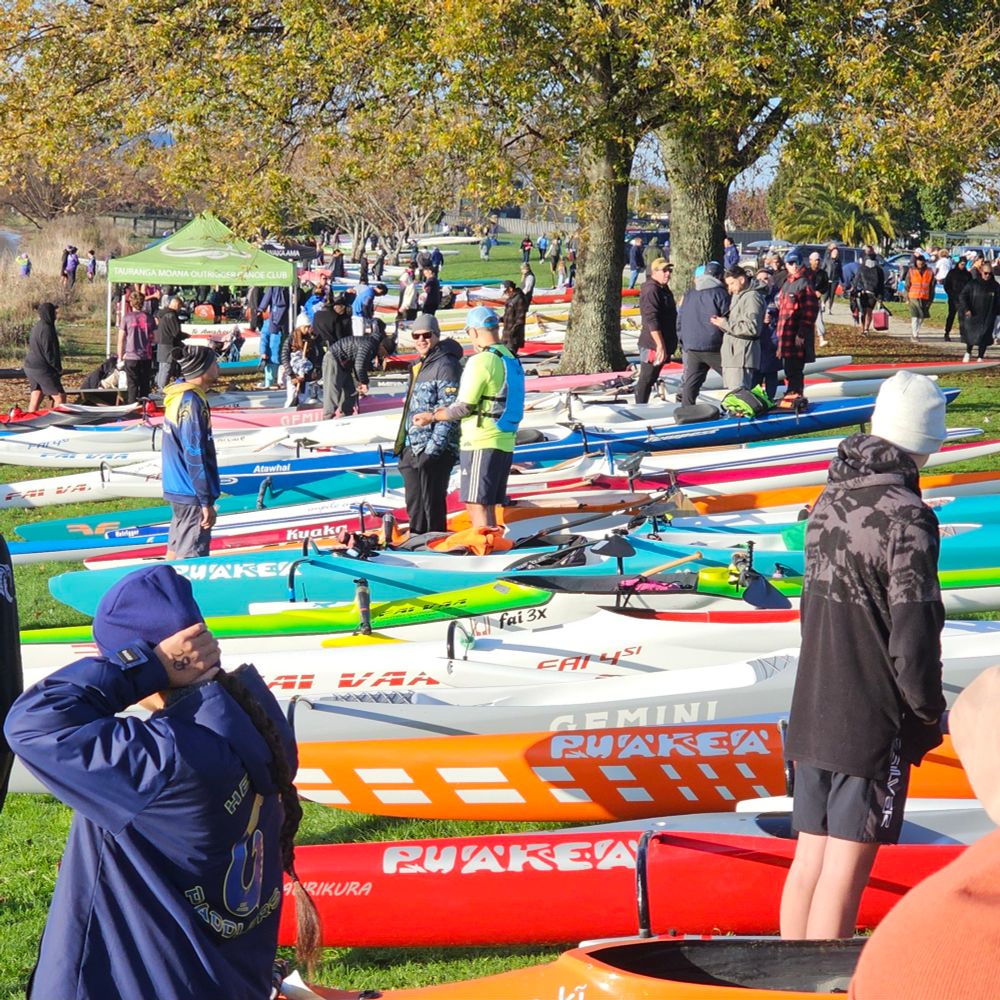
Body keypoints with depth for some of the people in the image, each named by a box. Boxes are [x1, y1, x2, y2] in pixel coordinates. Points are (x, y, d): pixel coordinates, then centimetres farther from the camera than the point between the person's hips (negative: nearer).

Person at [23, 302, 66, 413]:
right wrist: (58, 368, -6)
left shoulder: (37, 327, 11)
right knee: (60, 396, -4)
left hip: (30, 366, 9)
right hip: (41, 369, -9)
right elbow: (49, 352, -19)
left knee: (35, 398, 10)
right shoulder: (46, 329, -18)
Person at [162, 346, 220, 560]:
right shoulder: (192, 402, -21)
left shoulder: (177, 393, 9)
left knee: (176, 549, 19)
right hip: (191, 495, -10)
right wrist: (206, 502, -19)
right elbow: (195, 457, -22)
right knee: (191, 558, -5)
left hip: (178, 488, 10)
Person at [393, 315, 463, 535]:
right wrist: (403, 447, 21)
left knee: (432, 507, -5)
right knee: (414, 507, 15)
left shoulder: (445, 365, -11)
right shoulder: (419, 365, 18)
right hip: (412, 447, 9)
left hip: (434, 450, -9)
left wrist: (433, 447, -22)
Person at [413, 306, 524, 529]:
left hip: (481, 444, -8)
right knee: (488, 506, 15)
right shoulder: (511, 360, 11)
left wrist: (432, 416, 1)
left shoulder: (481, 361, -14)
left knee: (477, 506, -6)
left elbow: (465, 407, -14)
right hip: (506, 443, 8)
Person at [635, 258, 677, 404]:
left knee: (650, 380, 14)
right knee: (645, 380, -6)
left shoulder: (664, 289, 17)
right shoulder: (651, 290, -16)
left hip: (664, 344, 10)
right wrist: (660, 345, -26)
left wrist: (668, 346, 26)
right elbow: (652, 321, -23)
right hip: (653, 346, -10)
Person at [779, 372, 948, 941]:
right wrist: (929, 714, -2)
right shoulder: (907, 519, -17)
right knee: (845, 874, -3)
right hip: (873, 724, -8)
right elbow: (914, 637, -17)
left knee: (809, 862, 14)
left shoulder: (831, 500, 7)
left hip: (811, 715, 8)